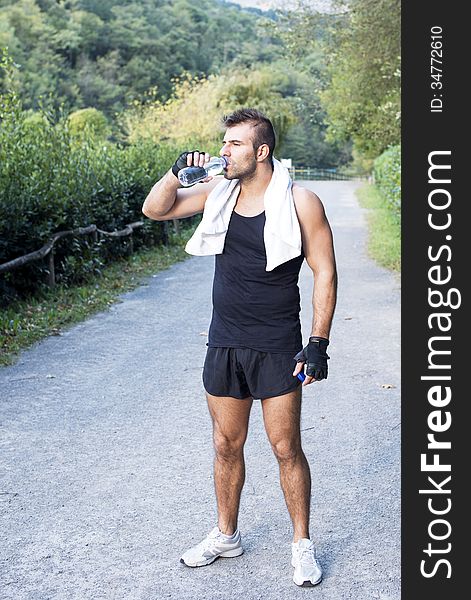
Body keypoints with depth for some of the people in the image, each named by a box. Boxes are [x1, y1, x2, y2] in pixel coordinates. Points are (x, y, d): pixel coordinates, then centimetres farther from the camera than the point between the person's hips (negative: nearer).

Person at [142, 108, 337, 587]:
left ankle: (302, 544, 21)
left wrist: (319, 342, -13)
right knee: (226, 445, 14)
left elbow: (324, 272, -8)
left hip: (277, 349, -4)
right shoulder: (217, 191, 4)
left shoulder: (299, 202, -9)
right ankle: (226, 535, 32)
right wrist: (178, 173, -9)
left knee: (286, 448, 3)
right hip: (224, 345, 4)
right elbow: (155, 210, 10)